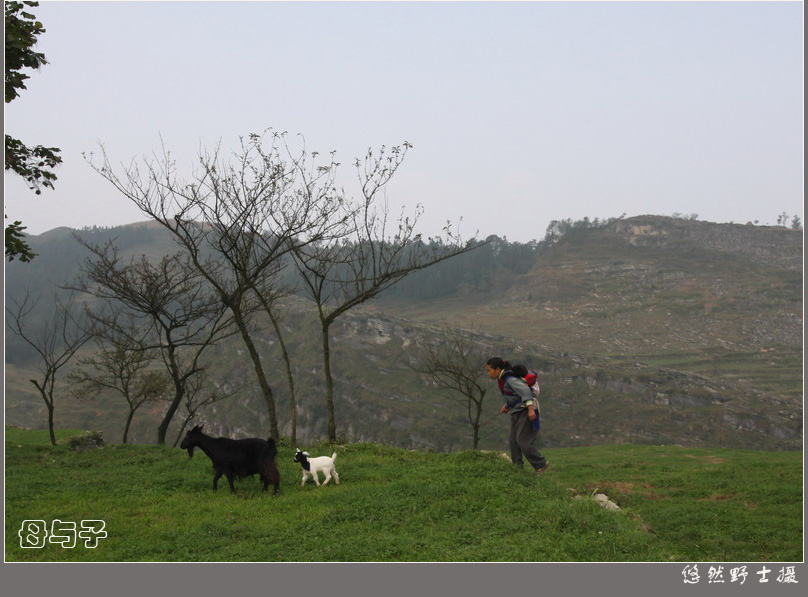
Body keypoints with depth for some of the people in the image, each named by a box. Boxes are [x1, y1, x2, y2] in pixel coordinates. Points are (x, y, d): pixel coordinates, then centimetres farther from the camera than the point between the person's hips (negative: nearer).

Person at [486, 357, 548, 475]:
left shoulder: (510, 379, -17)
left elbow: (525, 390, -28)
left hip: (526, 412, -10)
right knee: (513, 440, 5)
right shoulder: (502, 380, 12)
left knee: (522, 441, -11)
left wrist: (530, 408, -35)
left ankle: (541, 464, 3)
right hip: (517, 412, 10)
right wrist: (507, 406, 9)